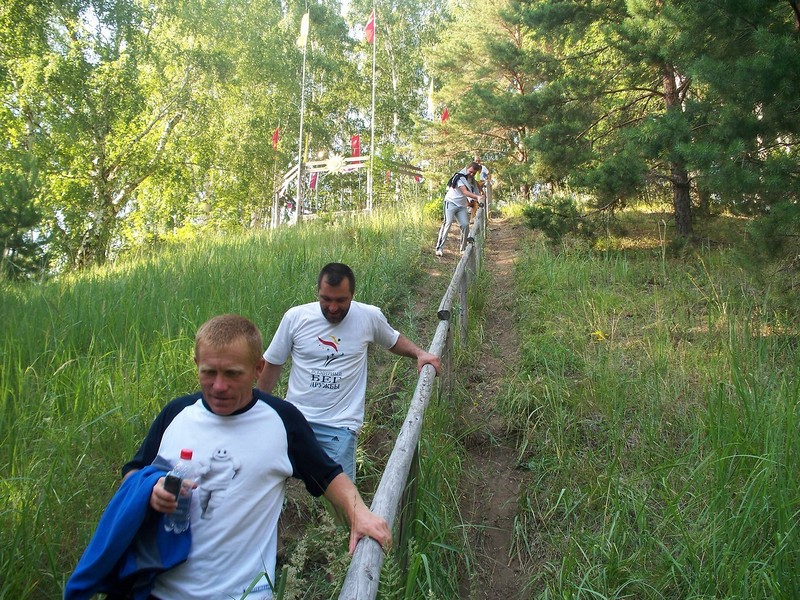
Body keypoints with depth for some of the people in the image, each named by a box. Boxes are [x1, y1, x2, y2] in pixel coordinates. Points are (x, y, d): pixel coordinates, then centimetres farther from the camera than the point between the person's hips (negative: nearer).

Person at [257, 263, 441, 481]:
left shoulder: (370, 316, -3)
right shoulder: (295, 317, -4)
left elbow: (394, 340, 18)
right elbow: (273, 364, 7)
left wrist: (419, 353, -1)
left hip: (340, 425, -1)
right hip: (294, 418, 2)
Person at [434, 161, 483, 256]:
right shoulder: (460, 177, -16)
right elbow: (465, 192, -26)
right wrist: (477, 197, -38)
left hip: (462, 206, 7)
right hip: (451, 203, -7)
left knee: (465, 225, -4)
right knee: (448, 223, -16)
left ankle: (463, 248, 8)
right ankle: (439, 248, -16)